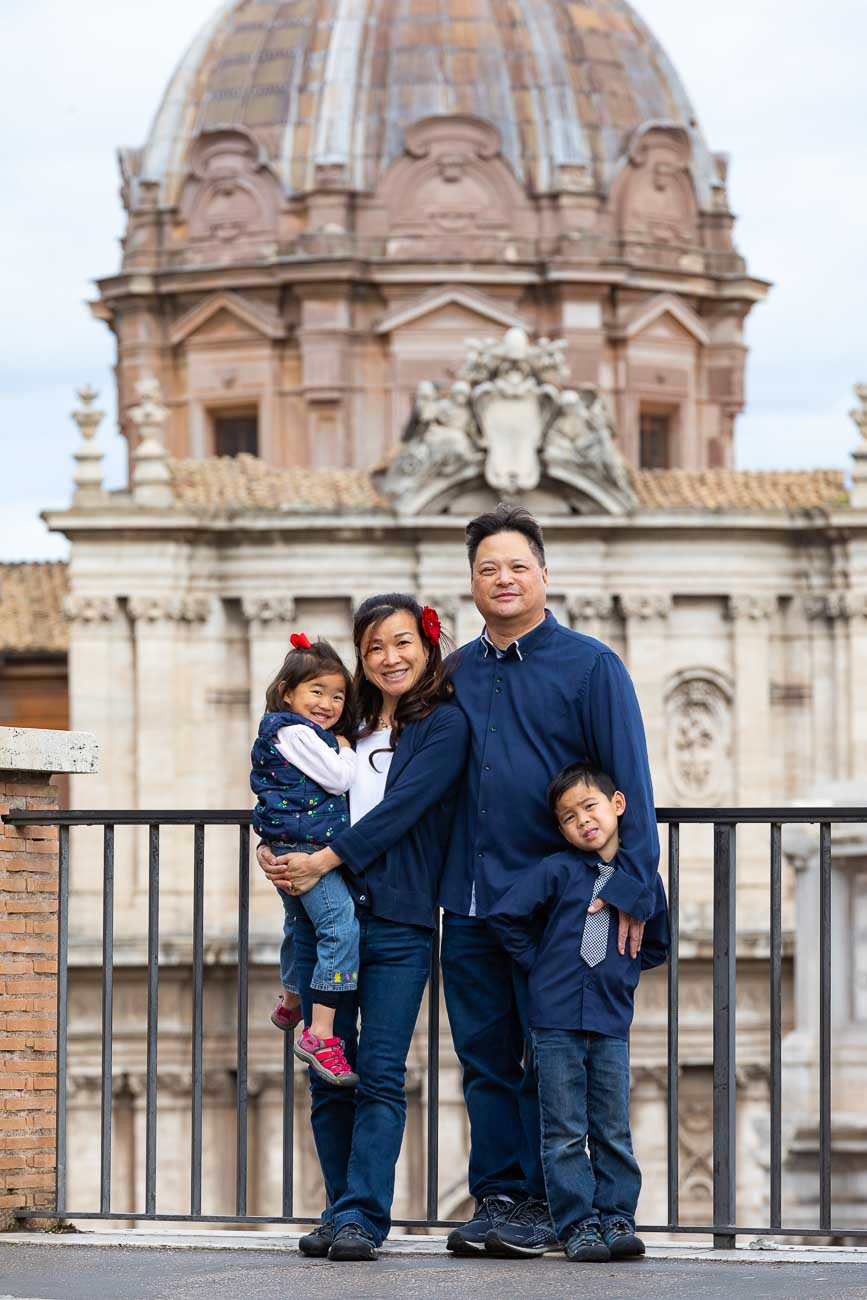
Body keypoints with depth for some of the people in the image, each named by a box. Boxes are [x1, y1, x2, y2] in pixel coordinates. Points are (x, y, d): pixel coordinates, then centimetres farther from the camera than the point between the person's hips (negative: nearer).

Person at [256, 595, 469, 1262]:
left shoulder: (444, 725, 0)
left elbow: (403, 807, -10)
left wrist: (324, 860, -14)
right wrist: (271, 850, 0)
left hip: (398, 923, -5)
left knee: (380, 1074, -8)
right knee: (329, 1075, 5)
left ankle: (363, 1218, -9)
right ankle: (343, 1211, 11)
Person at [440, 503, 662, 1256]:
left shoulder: (590, 666, -1)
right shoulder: (458, 672, 13)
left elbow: (629, 783, -5)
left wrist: (631, 886, -12)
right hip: (469, 903, 4)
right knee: (486, 1058, 5)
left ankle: (545, 1201, 5)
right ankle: (497, 1195, 11)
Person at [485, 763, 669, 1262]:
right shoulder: (557, 871, 0)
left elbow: (657, 945, 19)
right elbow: (505, 916, 0)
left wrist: (622, 969, 7)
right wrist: (540, 964, 3)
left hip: (612, 1022, 2)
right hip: (557, 1019, -1)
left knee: (613, 1132, 4)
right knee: (565, 1133, 0)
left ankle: (616, 1218, 11)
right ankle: (578, 1225, 3)